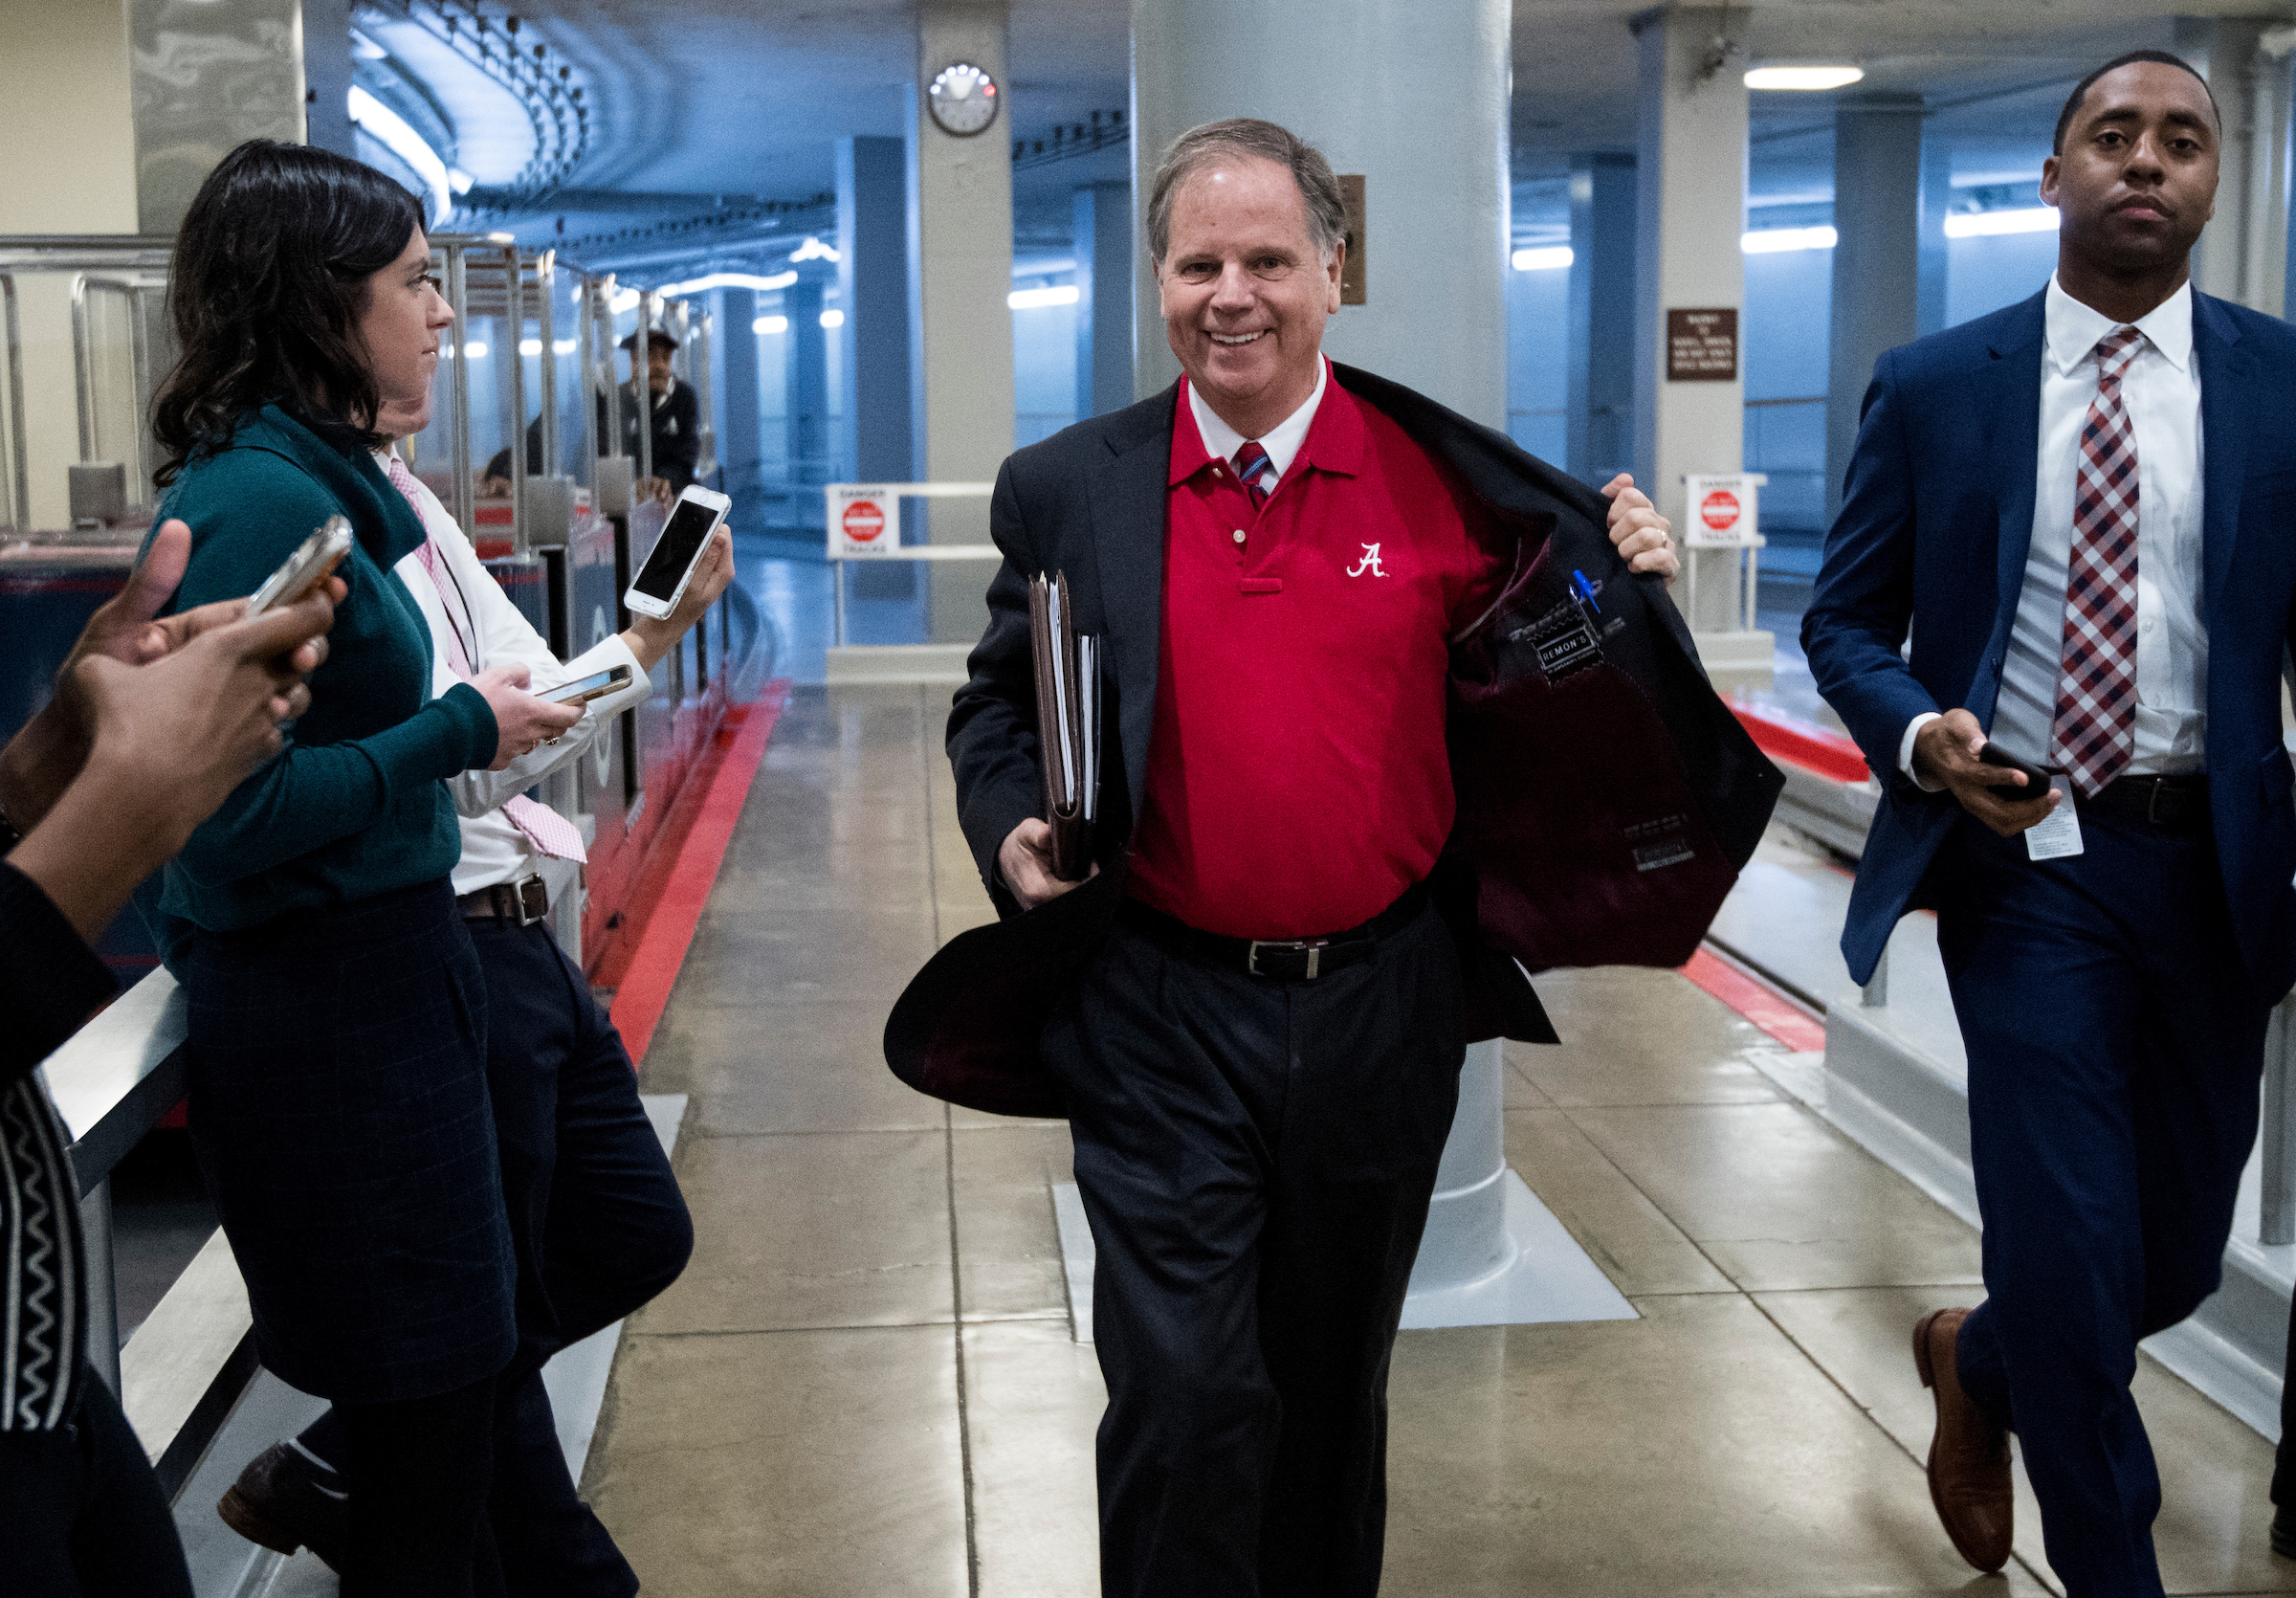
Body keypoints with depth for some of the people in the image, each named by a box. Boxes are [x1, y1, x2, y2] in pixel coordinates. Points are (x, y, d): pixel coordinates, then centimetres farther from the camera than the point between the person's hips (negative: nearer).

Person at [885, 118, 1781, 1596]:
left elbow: (1527, 704, 6)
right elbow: (999, 708, 9)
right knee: (1185, 1399, -1)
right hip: (1163, 1024, -1)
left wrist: (1625, 595, -12)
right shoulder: (1065, 492, -1)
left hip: (1381, 1012, 1)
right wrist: (1014, 831, -10)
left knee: (1334, 1389, 19)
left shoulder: (1449, 481, -2)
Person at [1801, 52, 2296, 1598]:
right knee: (2073, 1253, -6)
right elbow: (1846, 623, 6)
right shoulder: (1934, 386, 1)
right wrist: (1923, 734, -15)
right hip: (2025, 855, -2)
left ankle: (1980, 1360, 46)